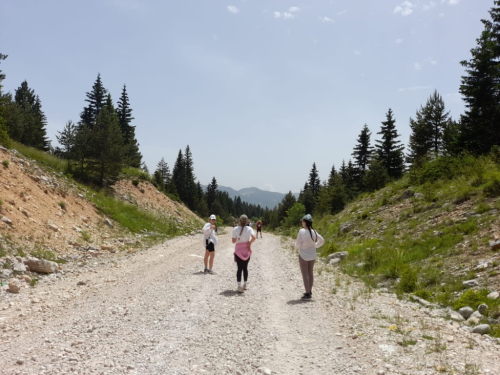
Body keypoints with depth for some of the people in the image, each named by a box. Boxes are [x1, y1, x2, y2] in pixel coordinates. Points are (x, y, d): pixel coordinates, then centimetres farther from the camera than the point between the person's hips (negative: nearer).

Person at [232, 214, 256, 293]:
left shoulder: (235, 229, -5)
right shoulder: (249, 229, -6)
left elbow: (233, 241, -5)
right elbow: (253, 237, -21)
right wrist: (249, 242, -6)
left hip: (238, 250, -1)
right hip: (247, 250, 1)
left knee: (239, 268, 0)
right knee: (245, 267, 14)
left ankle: (239, 286, -8)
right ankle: (245, 285, 23)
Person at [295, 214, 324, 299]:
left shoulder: (302, 231, -21)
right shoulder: (314, 232, -6)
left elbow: (298, 244, -16)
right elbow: (322, 240, 4)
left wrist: (296, 244, 6)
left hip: (303, 255, -5)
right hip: (312, 255, 5)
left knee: (305, 274, 3)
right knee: (310, 273, 17)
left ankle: (307, 294, 6)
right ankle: (310, 291, 25)